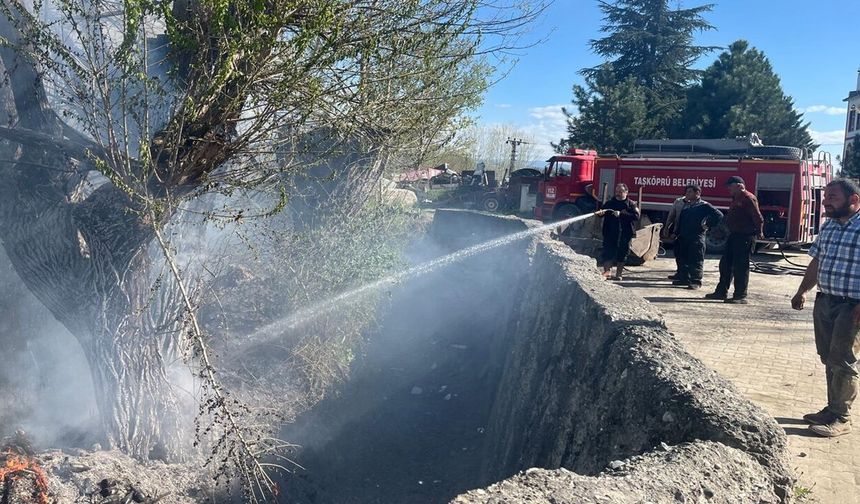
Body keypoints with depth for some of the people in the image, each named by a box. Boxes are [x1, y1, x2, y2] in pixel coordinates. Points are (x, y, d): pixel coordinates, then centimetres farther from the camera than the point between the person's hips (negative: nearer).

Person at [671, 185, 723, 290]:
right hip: (683, 237, 8)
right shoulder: (686, 205, 18)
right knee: (682, 259, 12)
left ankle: (696, 282, -5)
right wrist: (677, 233, 15)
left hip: (696, 238, -8)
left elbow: (718, 215, -9)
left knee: (696, 261, -6)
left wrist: (707, 226, -10)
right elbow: (680, 220, 23)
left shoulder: (704, 206, -4)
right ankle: (684, 278, 22)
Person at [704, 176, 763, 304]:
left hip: (745, 237, -10)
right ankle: (721, 292, 23)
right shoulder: (736, 199, 17)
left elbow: (757, 217, -19)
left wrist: (759, 232, -19)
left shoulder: (748, 198, -15)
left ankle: (740, 296, 1)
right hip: (734, 235, 10)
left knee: (741, 267, -5)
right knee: (725, 264, 14)